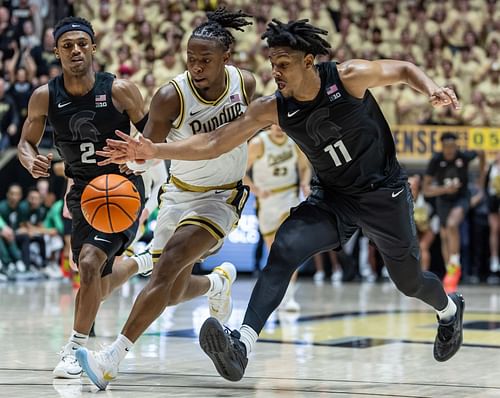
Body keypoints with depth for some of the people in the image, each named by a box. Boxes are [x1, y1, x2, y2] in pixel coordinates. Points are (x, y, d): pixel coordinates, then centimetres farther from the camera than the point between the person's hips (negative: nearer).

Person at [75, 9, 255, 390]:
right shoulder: (171, 97, -20)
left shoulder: (245, 83, -12)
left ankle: (112, 360, -25)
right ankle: (219, 282, 47)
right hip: (180, 192, 2)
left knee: (167, 268, -23)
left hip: (222, 197, -2)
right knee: (172, 294, 9)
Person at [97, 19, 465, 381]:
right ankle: (243, 345, -36)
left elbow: (404, 69, -5)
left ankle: (449, 309, 51)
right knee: (284, 250, -25)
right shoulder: (272, 109, -14)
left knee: (409, 280, 13)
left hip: (384, 192, -2)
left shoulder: (349, 77, -22)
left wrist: (431, 89, -27)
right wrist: (154, 151, -28)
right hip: (332, 197, 2)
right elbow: (213, 143, -17)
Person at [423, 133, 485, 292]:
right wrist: (445, 189, -33)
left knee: (452, 224, -31)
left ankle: (455, 266, -21)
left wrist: (482, 174, 11)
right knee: (445, 237, 10)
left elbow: (481, 152, 4)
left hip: (461, 198, -3)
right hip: (444, 200, 3)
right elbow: (426, 190, -18)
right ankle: (450, 273, 29)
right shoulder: (436, 160, -20)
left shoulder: (464, 156, -21)